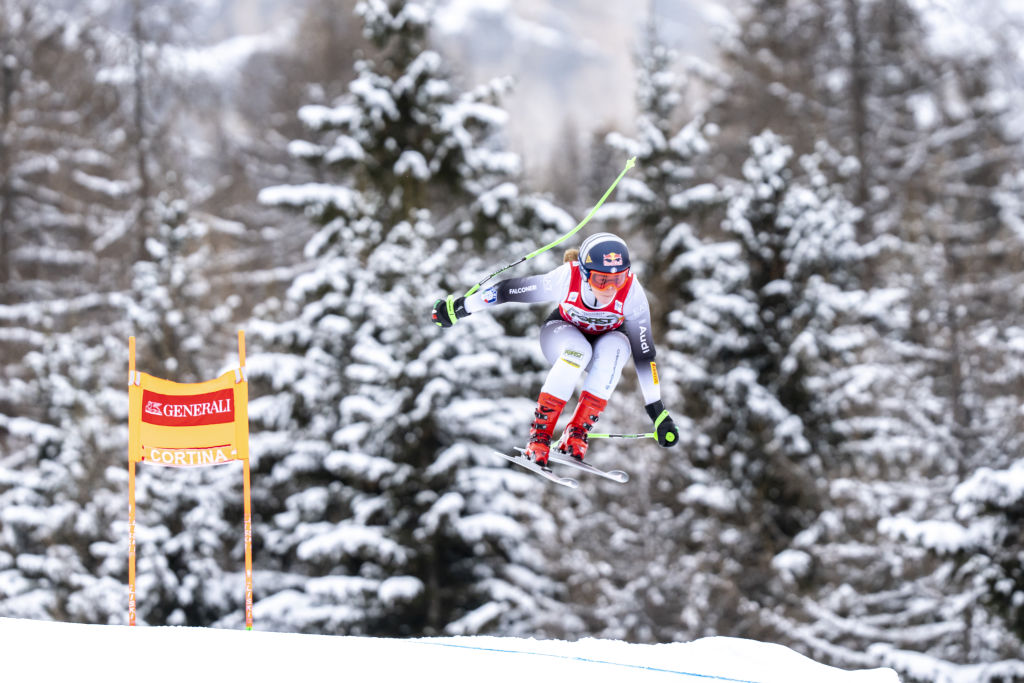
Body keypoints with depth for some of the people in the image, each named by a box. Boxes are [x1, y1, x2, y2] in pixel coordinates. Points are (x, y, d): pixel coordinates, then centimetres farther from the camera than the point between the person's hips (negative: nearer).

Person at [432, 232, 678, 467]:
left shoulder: (632, 293, -30)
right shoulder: (566, 278, -33)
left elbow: (644, 353, -24)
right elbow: (509, 290, -21)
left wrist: (658, 412, -23)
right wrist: (460, 307, -11)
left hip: (605, 339, 1)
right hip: (562, 333, -1)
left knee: (616, 346, -34)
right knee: (578, 350, -37)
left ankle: (577, 433, -27)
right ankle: (539, 433, -28)